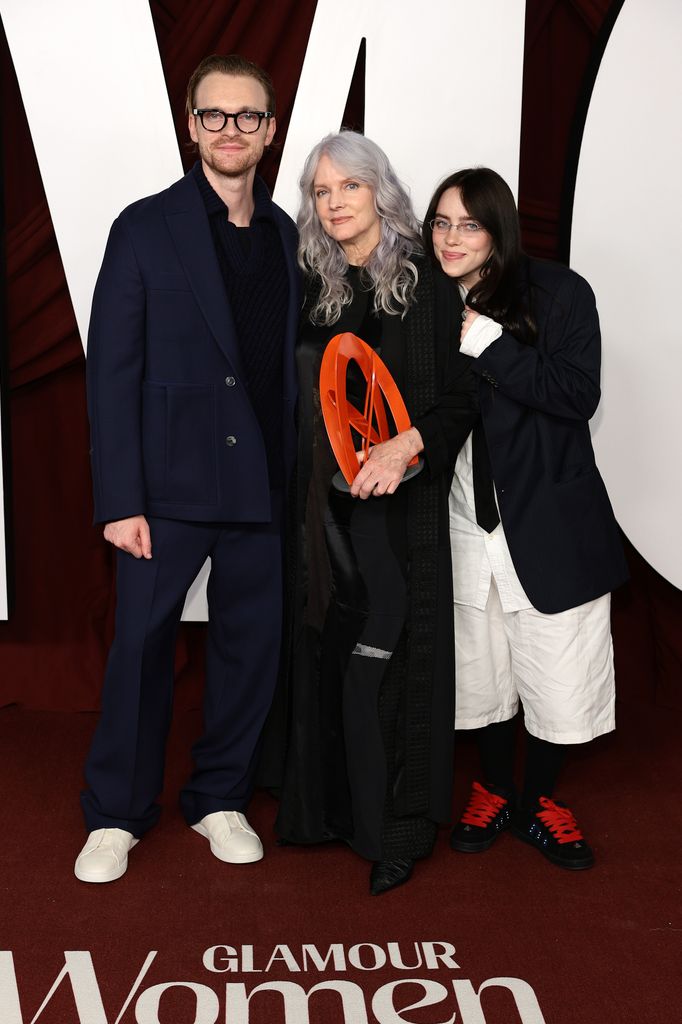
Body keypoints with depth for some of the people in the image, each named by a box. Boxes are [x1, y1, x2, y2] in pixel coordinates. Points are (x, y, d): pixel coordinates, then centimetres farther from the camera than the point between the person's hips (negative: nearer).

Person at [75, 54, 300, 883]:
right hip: (170, 481, -3)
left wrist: (301, 479, 4)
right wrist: (119, 498, -12)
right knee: (141, 645, 3)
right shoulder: (145, 228, -1)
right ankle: (115, 815, 21)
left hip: (263, 485, 4)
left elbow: (293, 366, 11)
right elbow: (112, 370, -5)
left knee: (250, 646, 9)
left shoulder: (289, 238, 10)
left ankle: (220, 799, 28)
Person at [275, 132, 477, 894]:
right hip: (326, 500, 4)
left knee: (385, 660, -3)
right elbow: (300, 394, 15)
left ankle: (396, 829, 12)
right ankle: (331, 805, 24)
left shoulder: (427, 285, -2)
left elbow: (461, 397, -5)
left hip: (400, 500, -4)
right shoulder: (314, 289, 11)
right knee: (325, 651, 9)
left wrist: (407, 444, -23)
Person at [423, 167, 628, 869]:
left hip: (551, 523, -3)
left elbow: (577, 394, -15)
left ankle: (538, 801, 29)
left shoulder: (559, 292, -5)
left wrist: (488, 343, -19)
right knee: (481, 670, 14)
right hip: (465, 521, 3)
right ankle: (494, 791, 36)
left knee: (558, 678, 5)